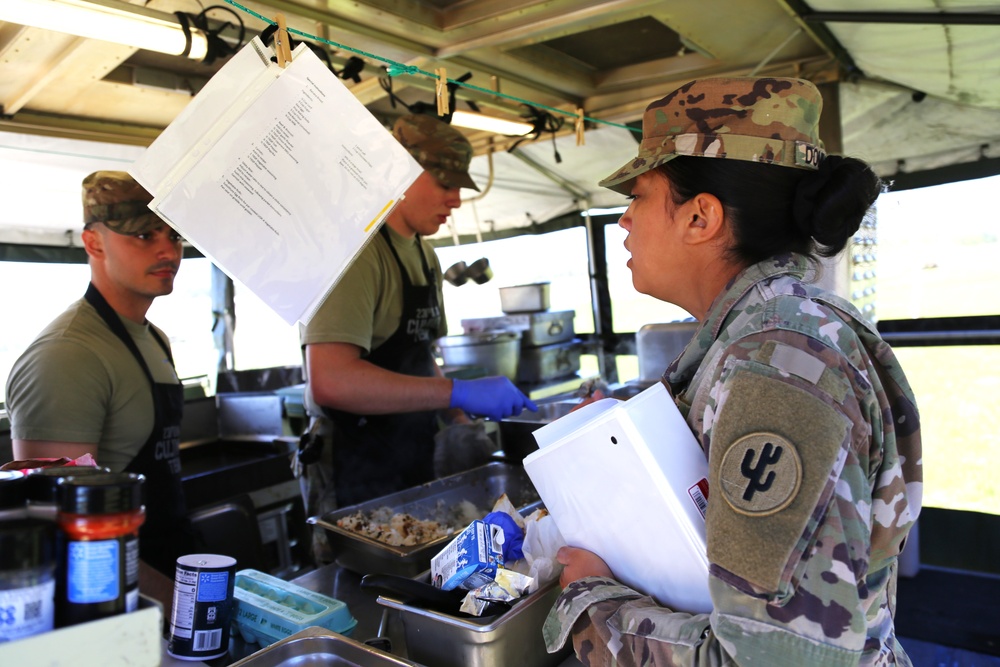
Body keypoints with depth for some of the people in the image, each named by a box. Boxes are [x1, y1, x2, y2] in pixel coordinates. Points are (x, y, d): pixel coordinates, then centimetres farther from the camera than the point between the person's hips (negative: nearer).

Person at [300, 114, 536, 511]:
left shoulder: (426, 255, 10)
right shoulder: (356, 248, -18)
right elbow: (331, 381, -31)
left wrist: (462, 423, 4)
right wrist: (459, 392, -29)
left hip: (414, 462, 9)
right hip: (356, 478, -8)